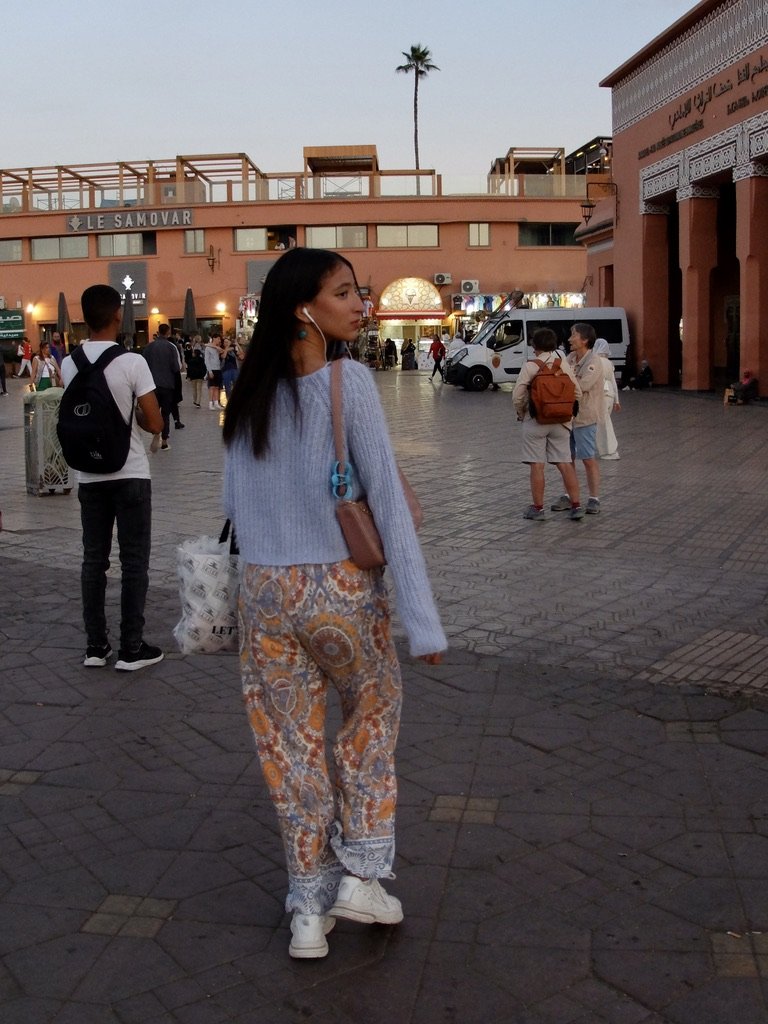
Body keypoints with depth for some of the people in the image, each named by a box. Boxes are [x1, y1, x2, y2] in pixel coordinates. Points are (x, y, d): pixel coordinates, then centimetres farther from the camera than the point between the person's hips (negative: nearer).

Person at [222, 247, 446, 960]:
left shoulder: (247, 390, 1)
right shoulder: (348, 382, -14)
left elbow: (233, 503, 7)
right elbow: (387, 501, -16)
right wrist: (422, 618, -14)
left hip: (263, 593, 4)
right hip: (343, 590, -3)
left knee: (290, 745, 15)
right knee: (371, 715, 23)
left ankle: (308, 911, 26)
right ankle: (359, 874, 25)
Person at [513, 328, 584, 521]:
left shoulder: (530, 366, -9)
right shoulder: (564, 364, 2)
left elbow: (517, 396, -12)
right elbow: (578, 393, 3)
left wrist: (521, 413, 6)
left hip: (536, 422, -4)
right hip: (561, 422, 4)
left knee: (537, 466, 2)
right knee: (565, 464, 7)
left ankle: (537, 508, 7)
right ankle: (576, 505, 7)